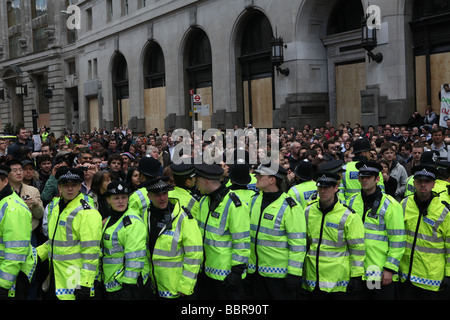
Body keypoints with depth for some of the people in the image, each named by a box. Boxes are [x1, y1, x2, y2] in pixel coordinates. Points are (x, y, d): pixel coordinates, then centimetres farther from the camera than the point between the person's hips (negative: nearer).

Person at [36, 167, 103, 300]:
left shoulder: (87, 213, -17)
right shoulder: (54, 205, 10)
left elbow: (91, 252, -20)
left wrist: (85, 284, -22)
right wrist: (38, 254, 14)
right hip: (54, 276, 8)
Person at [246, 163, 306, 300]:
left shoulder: (289, 207, -15)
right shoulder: (254, 201, 6)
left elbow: (298, 243, -15)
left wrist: (294, 273, -16)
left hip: (280, 273, -6)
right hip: (255, 271, 7)